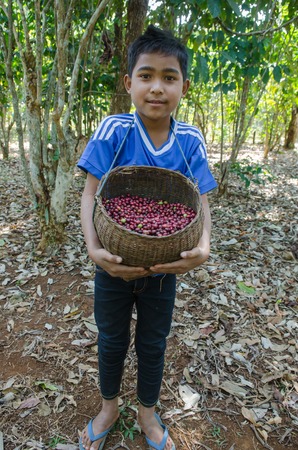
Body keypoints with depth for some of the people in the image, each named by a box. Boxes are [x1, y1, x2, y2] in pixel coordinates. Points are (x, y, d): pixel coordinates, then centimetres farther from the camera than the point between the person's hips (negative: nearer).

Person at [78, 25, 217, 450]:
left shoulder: (190, 140, -10)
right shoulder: (113, 129, -15)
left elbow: (199, 201, -10)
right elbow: (90, 194, -15)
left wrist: (203, 246, -29)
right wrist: (94, 248, -31)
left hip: (165, 267, 1)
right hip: (115, 264, -1)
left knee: (153, 344, 20)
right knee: (112, 340, 21)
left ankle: (148, 413, 50)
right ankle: (109, 407, 52)